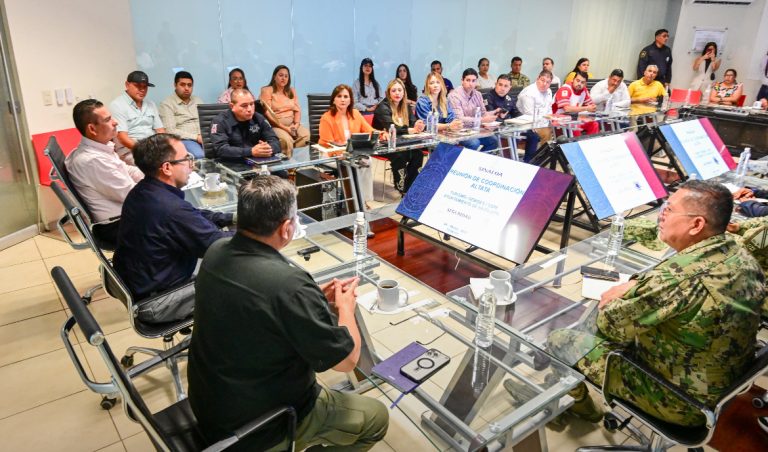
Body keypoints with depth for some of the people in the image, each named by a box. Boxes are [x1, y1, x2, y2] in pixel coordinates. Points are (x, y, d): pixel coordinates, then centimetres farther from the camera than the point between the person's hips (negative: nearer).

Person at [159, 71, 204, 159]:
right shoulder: (167, 104, 3)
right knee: (199, 155, -39)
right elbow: (170, 131, -8)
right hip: (183, 139, -5)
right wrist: (196, 137, -15)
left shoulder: (198, 100, 22)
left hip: (203, 138, 5)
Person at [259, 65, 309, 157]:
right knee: (286, 140, -36)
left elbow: (297, 110, 12)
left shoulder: (292, 91, 18)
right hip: (276, 125, -5)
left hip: (292, 124, 5)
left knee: (307, 135, -25)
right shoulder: (267, 91, 0)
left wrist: (296, 125, -9)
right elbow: (267, 113, -9)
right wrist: (285, 128, -16)